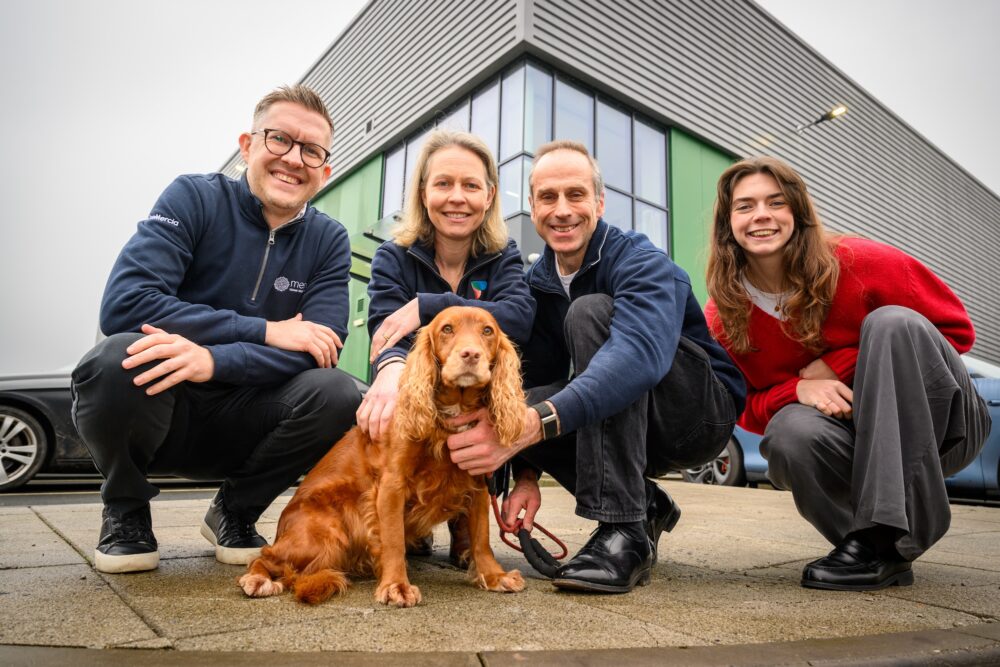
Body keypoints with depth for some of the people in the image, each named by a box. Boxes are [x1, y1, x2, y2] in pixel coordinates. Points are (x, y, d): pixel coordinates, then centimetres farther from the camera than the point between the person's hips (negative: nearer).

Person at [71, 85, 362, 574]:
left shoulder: (329, 241, -3)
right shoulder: (195, 198, -9)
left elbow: (319, 348, -16)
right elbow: (122, 305, -23)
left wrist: (213, 359, -32)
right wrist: (265, 330, -25)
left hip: (240, 426, 2)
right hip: (155, 411, -1)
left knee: (337, 395, -25)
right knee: (117, 356, -32)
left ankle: (235, 510, 4)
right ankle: (126, 511, 0)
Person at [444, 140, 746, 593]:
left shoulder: (641, 262, -21)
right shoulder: (538, 282, 0)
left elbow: (640, 356, -42)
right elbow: (537, 378, -2)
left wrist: (533, 424, -54)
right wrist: (526, 474, -17)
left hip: (702, 412, -6)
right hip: (632, 429, 6)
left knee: (590, 312, -29)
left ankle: (625, 531, -28)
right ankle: (646, 506, -1)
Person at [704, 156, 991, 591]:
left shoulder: (860, 265, -15)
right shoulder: (724, 317, -8)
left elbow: (958, 329, -6)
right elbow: (746, 408, 0)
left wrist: (839, 364, -17)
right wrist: (797, 390, -24)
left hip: (939, 425, 0)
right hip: (848, 443, 1)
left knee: (890, 321, -27)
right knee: (788, 431, -32)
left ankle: (886, 538, -28)